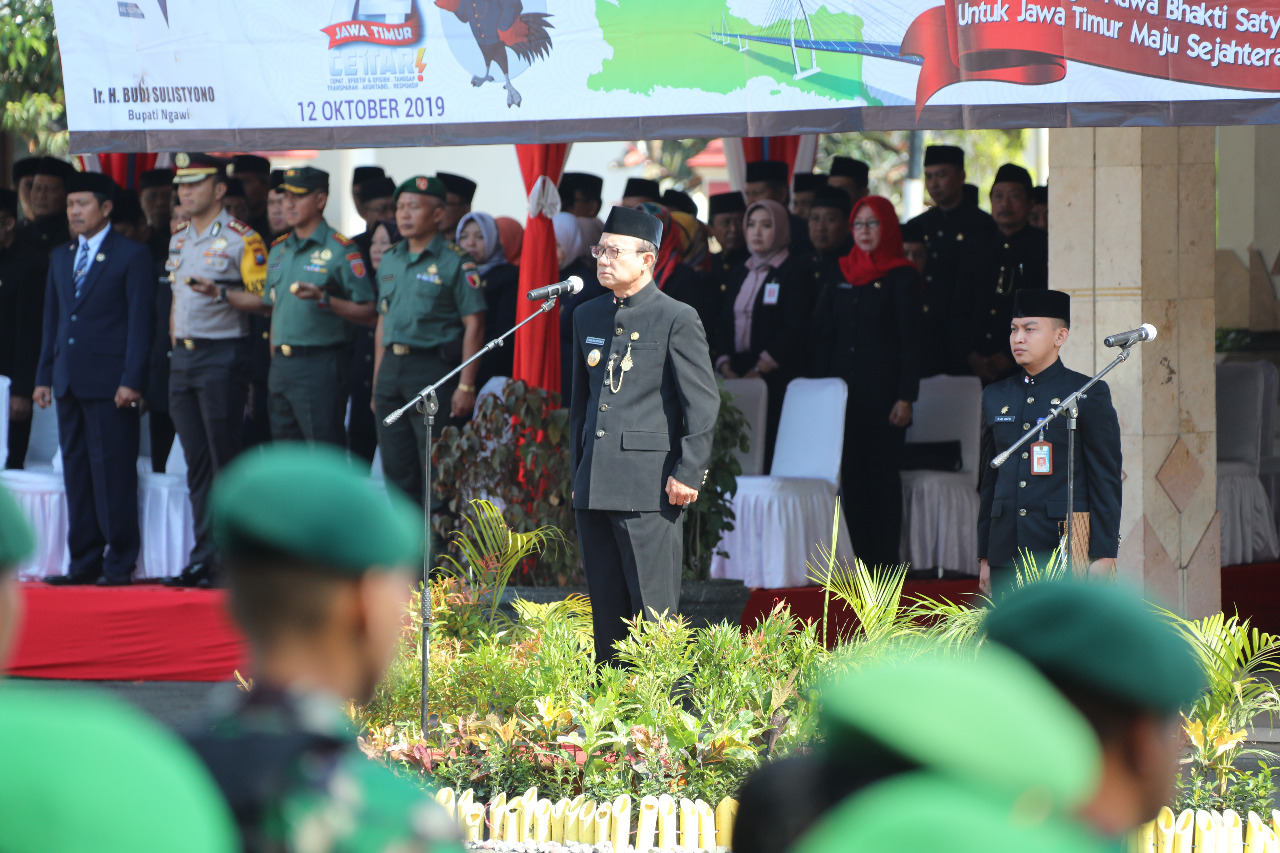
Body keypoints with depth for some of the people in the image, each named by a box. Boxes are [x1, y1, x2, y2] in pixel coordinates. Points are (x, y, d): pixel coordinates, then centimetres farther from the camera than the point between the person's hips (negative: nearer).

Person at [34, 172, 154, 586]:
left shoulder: (132, 256, -2)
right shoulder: (61, 257, 17)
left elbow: (140, 322, -6)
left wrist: (132, 381, -13)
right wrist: (45, 376, 13)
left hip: (109, 383, -6)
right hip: (69, 381, 6)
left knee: (113, 472, -6)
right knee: (76, 472, 7)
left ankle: (119, 563, -1)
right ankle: (84, 562, 12)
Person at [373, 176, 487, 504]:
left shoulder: (456, 262, -6)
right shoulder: (390, 261, 15)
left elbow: (474, 325, -9)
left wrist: (466, 385, -15)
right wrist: (377, 382, 15)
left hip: (433, 367, -7)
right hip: (391, 366, 7)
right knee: (397, 468, 8)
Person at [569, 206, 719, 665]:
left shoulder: (677, 319, -3)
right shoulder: (587, 317, 16)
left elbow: (704, 402, -6)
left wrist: (688, 473, -11)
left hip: (650, 488, -6)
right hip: (595, 487, 6)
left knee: (654, 611, -7)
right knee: (606, 609, 8)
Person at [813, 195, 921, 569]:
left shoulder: (903, 278, -1)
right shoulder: (842, 276, 13)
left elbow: (910, 341, -5)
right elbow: (824, 337, 14)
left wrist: (905, 398, -12)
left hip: (882, 393, -5)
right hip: (843, 393, 5)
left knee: (882, 475, -4)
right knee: (850, 475, 2)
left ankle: (883, 561, -2)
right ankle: (854, 556, 5)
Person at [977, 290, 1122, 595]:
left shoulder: (1088, 394, 1)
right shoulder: (995, 397, 15)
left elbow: (1106, 479, -1)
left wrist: (1103, 555, -7)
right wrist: (984, 557, 14)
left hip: (1065, 556, -4)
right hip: (1006, 555, 4)